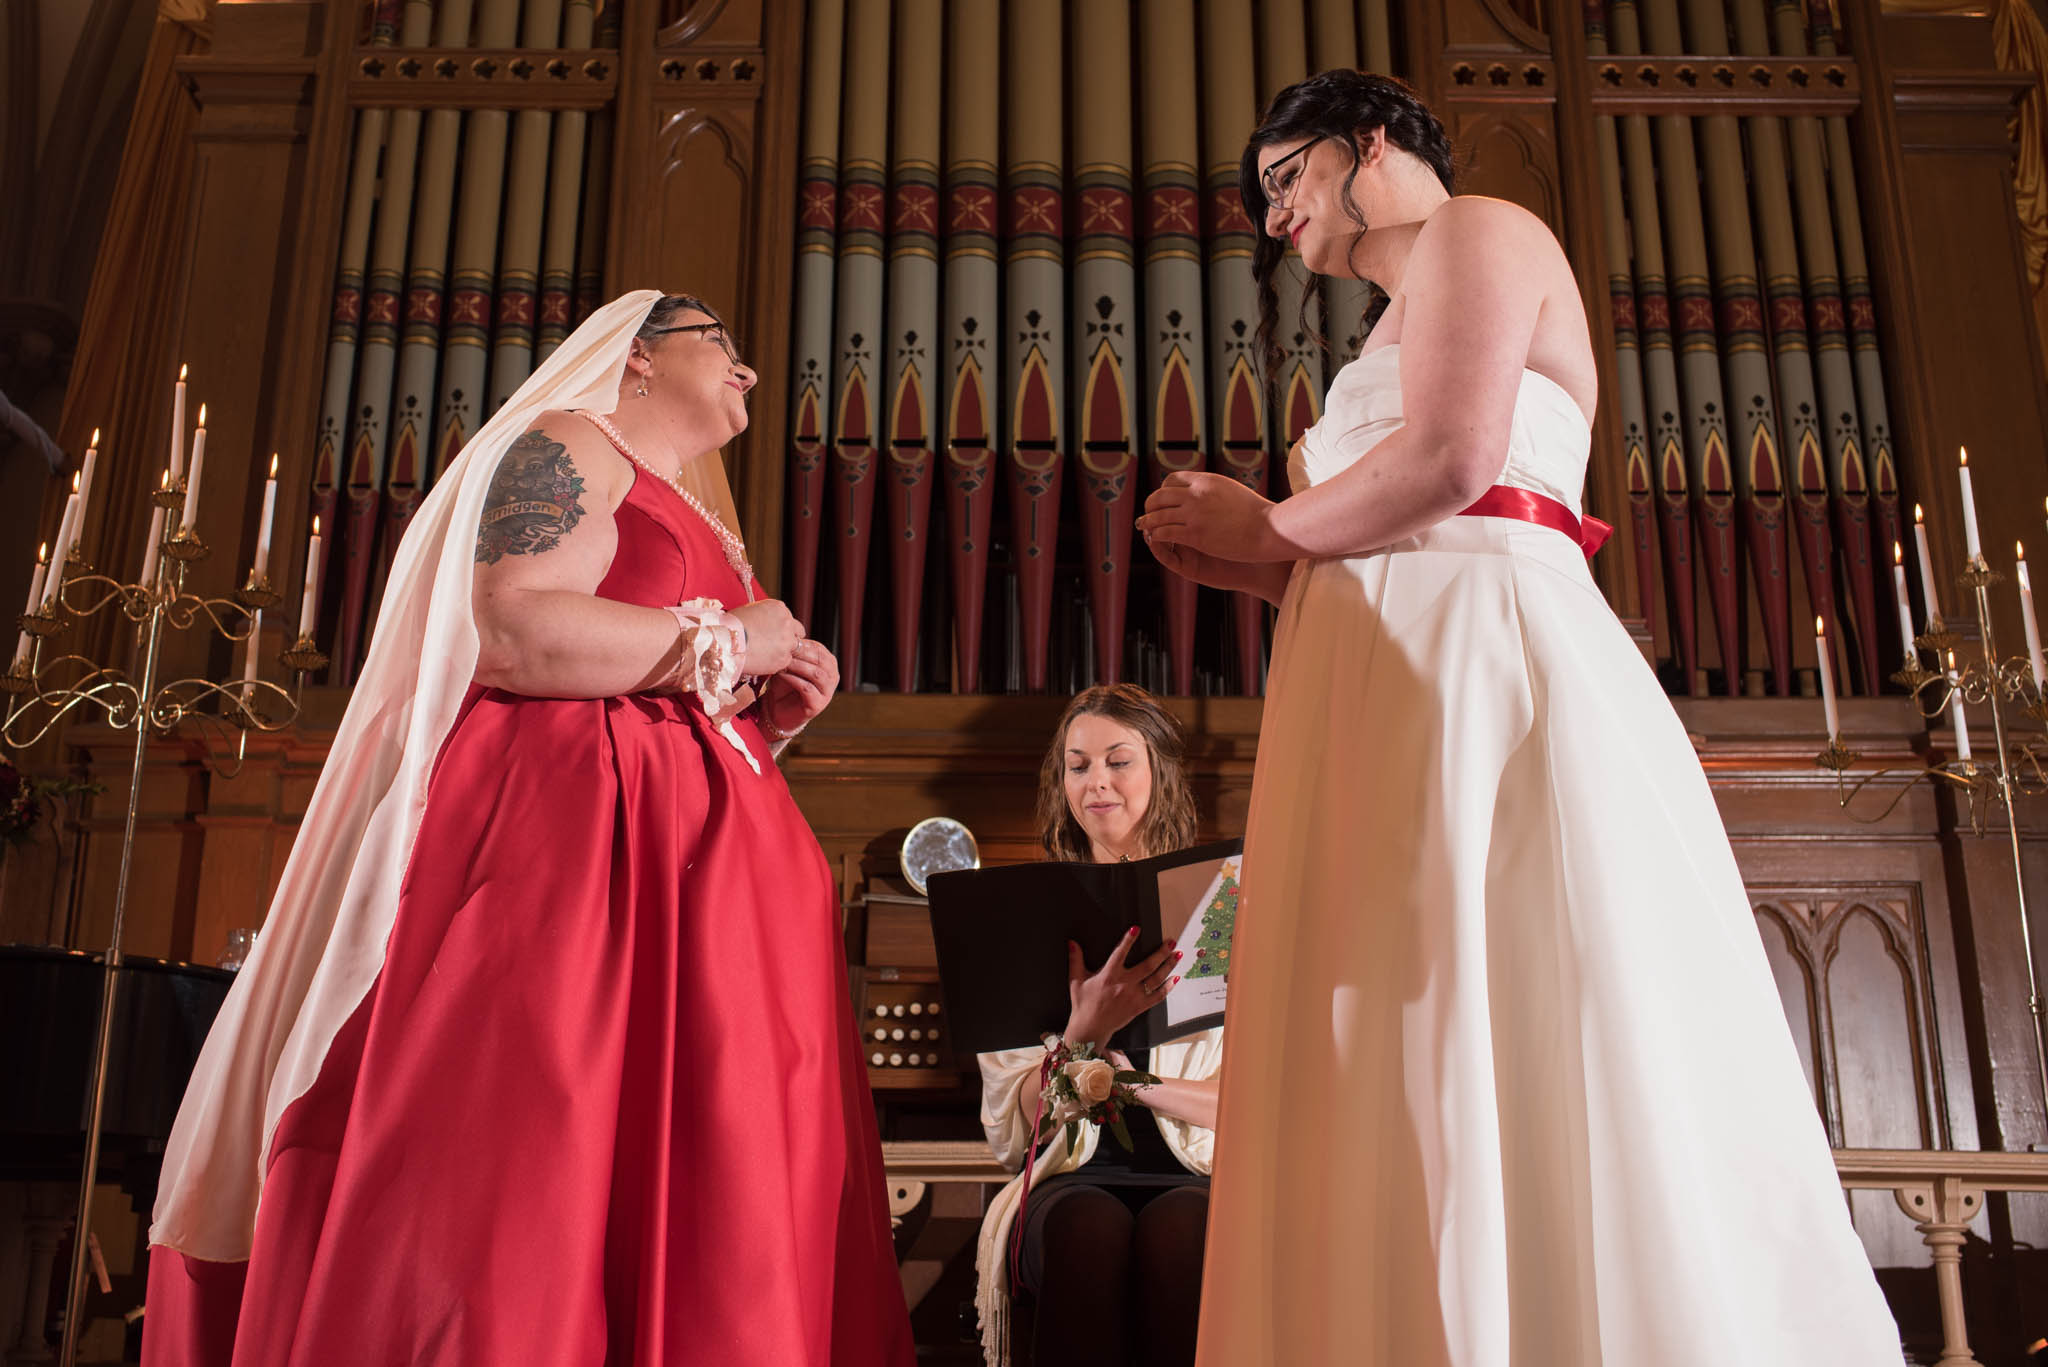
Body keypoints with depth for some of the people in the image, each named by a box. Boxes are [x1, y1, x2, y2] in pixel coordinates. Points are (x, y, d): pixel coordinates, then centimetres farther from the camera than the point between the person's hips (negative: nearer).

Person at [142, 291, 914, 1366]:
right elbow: (514, 630, -15)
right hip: (558, 832, -8)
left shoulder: (697, 520, 30)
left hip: (687, 858, 9)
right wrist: (724, 643, -6)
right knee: (520, 1181, -13)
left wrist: (771, 709, 10)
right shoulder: (568, 445, 3)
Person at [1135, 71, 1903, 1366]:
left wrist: (1272, 523, 0)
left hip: (1489, 669, -9)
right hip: (1408, 689, 9)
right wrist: (1240, 563, 12)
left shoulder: (1477, 231, 6)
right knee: (1419, 1070, 0)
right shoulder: (1403, 322, 32)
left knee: (1518, 1047, -12)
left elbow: (1452, 459, -12)